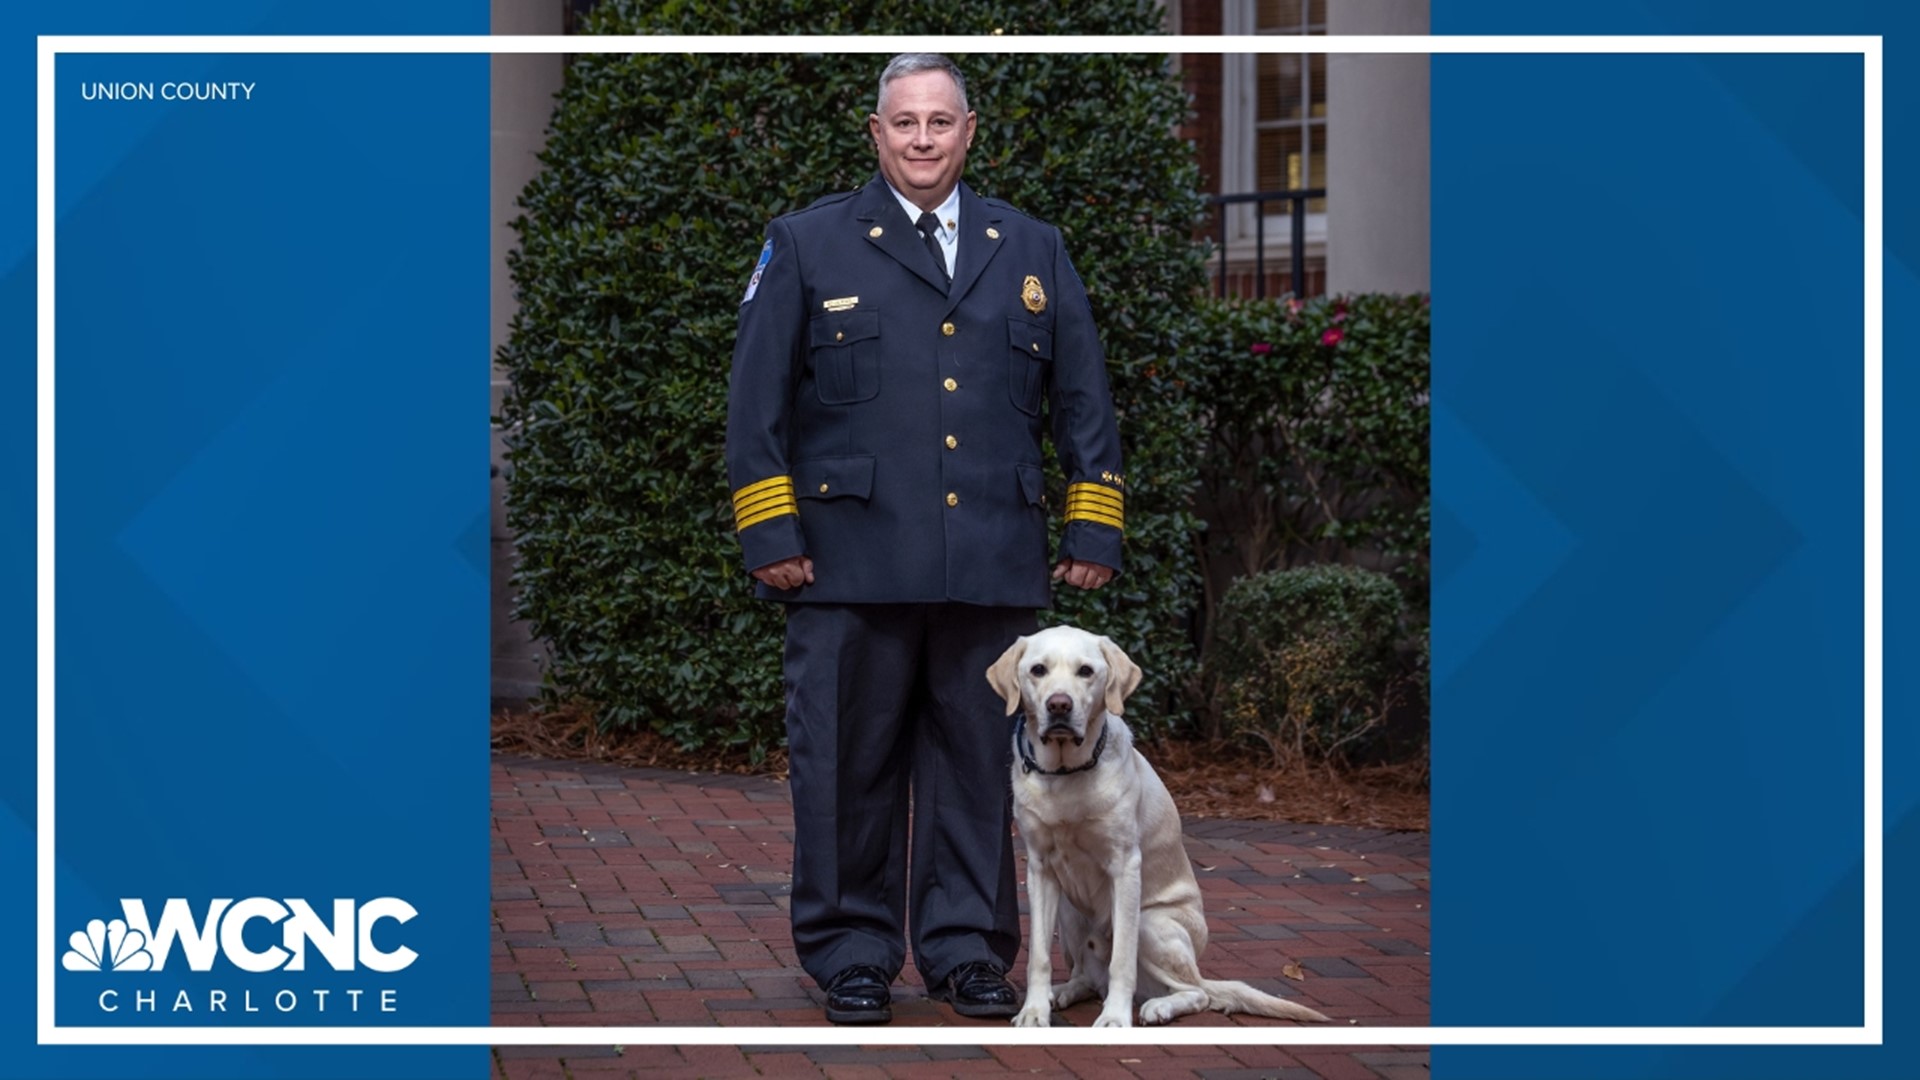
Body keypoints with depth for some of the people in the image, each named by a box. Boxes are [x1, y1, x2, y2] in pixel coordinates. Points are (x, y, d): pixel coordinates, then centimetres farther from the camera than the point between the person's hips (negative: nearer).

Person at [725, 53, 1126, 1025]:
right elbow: (755, 403, 3)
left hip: (993, 569, 2)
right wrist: (769, 537, -4)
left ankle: (967, 947, 17)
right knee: (848, 762, 2)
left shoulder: (1032, 252, 14)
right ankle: (850, 953, 14)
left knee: (979, 761, 6)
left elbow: (1084, 399, 14)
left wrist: (1094, 533, 8)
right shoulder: (806, 245, 7)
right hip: (853, 566, -2)